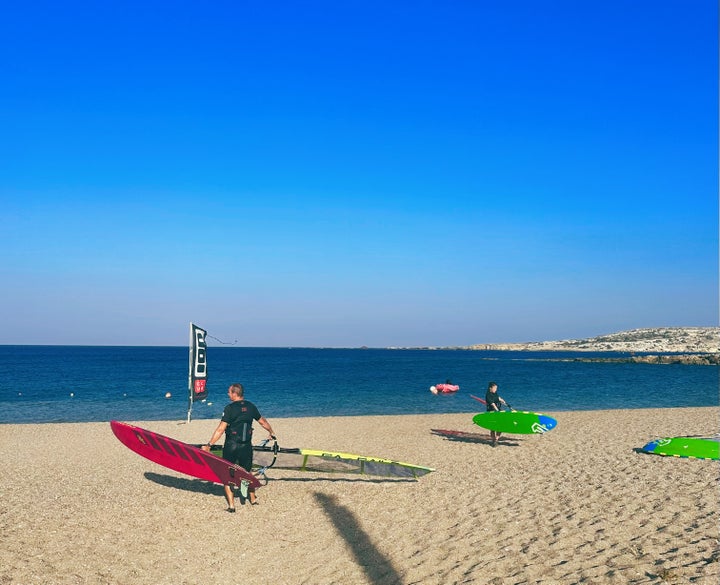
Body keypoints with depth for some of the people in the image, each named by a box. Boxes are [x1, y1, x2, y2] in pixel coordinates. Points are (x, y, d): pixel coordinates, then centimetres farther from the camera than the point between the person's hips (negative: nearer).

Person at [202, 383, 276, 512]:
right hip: (246, 446, 4)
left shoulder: (229, 408, -13)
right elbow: (263, 422, 14)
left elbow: (220, 429, -18)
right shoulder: (250, 406, 2)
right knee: (247, 472, 22)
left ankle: (231, 505, 4)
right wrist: (272, 433, 31)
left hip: (231, 446, -4)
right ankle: (253, 498, 34)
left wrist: (209, 445, -15)